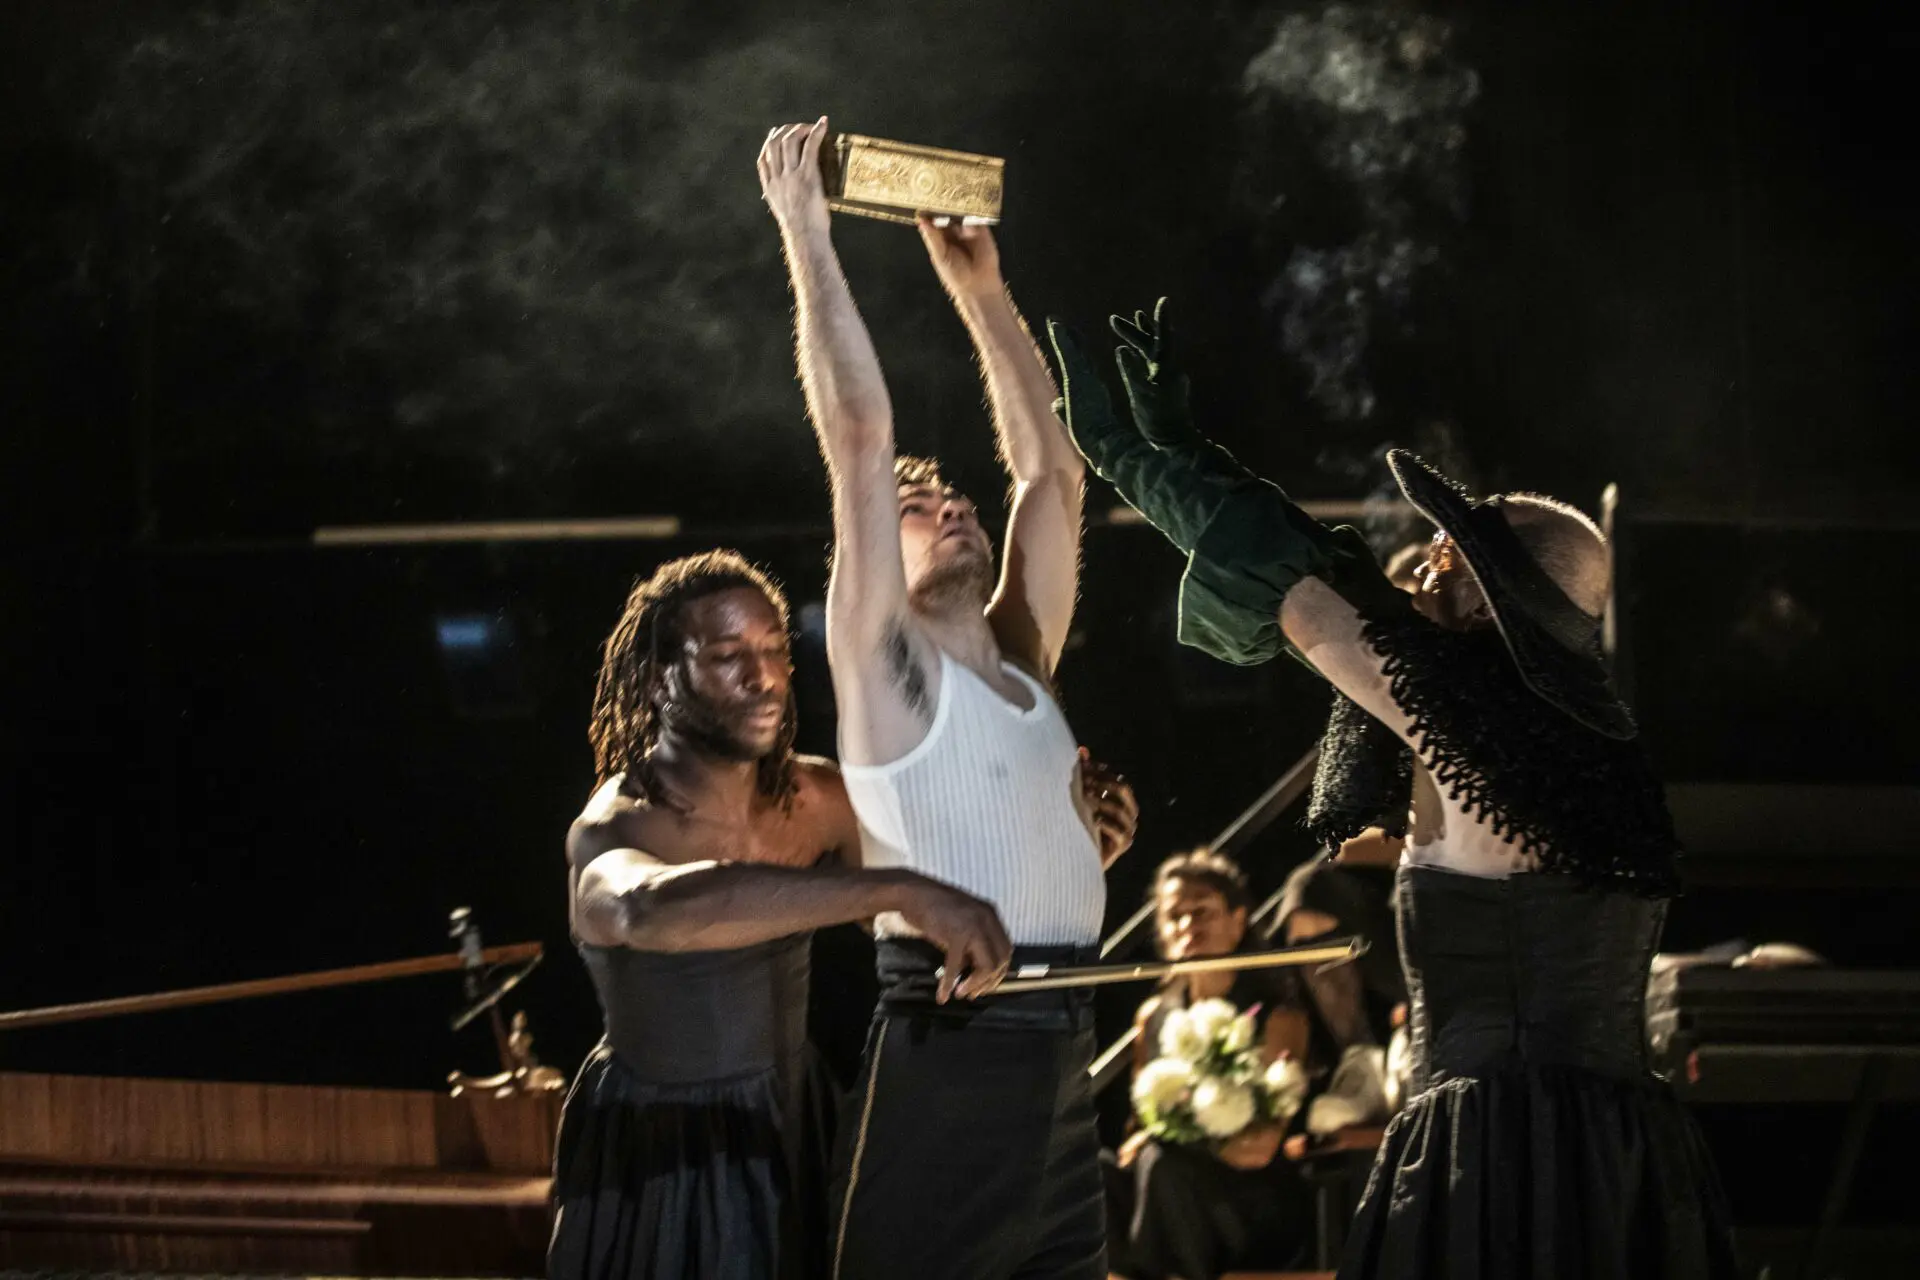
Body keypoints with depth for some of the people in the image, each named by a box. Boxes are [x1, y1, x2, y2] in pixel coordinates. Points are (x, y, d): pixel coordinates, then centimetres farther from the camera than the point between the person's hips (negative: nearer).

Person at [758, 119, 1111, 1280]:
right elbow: (860, 436, -5)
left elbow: (1050, 469, 25)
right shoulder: (887, 668, 2)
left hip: (1061, 1067, 7)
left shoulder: (1021, 669, 19)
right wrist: (808, 236, -2)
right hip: (945, 1062, -7)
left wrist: (981, 289, 25)